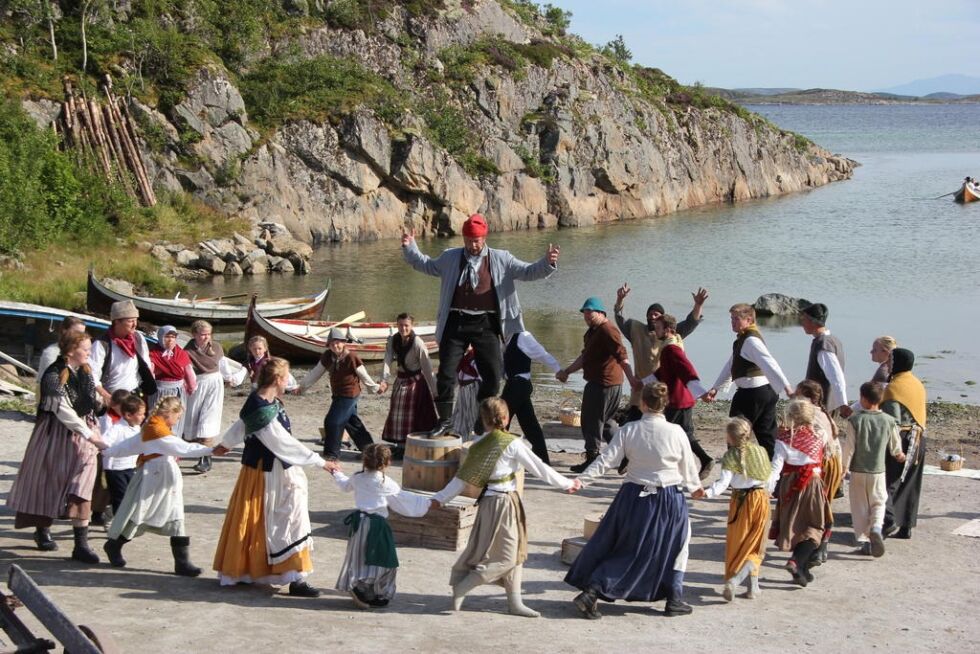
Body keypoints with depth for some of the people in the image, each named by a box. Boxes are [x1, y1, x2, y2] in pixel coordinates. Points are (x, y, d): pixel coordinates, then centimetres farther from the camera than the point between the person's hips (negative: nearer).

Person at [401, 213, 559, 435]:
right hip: (456, 323, 1)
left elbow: (527, 272, 5)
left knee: (492, 374, -1)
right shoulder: (451, 257, 13)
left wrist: (547, 263, -13)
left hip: (485, 324, -1)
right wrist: (410, 248, 8)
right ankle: (445, 420, 10)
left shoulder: (501, 259, 7)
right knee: (446, 372, -2)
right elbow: (426, 265, 22)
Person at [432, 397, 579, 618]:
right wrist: (567, 484, 3)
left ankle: (515, 602, 21)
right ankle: (460, 588, -3)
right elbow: (540, 468, -8)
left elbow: (462, 476, 4)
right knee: (505, 557, -1)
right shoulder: (513, 444, -14)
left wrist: (441, 498, 13)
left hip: (488, 501, 8)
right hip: (504, 502, -8)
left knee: (515, 552, 16)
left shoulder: (479, 444, 3)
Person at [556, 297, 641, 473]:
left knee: (592, 421, -3)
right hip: (597, 382, 11)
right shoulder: (592, 332, 18)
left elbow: (621, 356, -26)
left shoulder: (607, 331, -16)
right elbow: (585, 357, 25)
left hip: (603, 384, -11)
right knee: (603, 422, 18)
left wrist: (631, 378, -34)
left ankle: (592, 459, 3)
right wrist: (567, 371, 18)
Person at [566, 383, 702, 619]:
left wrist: (582, 480, -7)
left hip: (634, 498, 2)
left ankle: (591, 592, 4)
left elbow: (606, 460, -12)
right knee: (675, 547, 19)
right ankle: (674, 598, 23)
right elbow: (688, 467, 2)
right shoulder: (676, 433, -10)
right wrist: (695, 486, 21)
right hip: (669, 500, -2)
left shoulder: (628, 431, -9)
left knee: (624, 548, 13)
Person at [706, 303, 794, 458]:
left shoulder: (750, 340, -16)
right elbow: (730, 366, 23)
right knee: (767, 436, 10)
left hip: (752, 393, -10)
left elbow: (769, 363, -27)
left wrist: (786, 387, -36)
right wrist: (715, 388, 23)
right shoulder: (742, 339, 16)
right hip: (766, 392, 10)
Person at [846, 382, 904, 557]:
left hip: (858, 471, -1)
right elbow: (895, 445, 10)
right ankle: (876, 527, -13)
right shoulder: (888, 421, -3)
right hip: (878, 470, 1)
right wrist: (899, 455, 32)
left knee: (860, 507, 10)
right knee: (878, 503, 15)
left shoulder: (855, 420, -11)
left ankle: (863, 541, 7)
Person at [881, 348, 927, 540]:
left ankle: (889, 522, -14)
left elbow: (893, 421, -19)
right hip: (918, 440, 8)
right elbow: (918, 413, 12)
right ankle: (905, 526, 18)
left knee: (886, 483, -4)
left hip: (900, 438, -8)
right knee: (908, 486, 13)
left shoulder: (893, 388, -16)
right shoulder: (918, 385, 9)